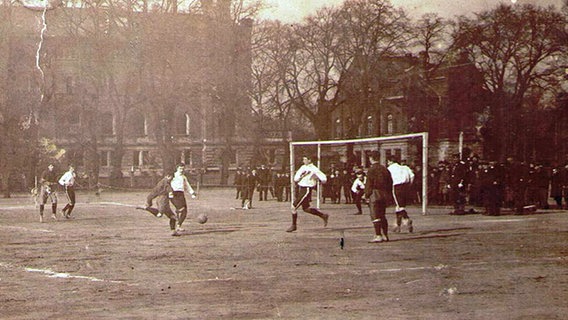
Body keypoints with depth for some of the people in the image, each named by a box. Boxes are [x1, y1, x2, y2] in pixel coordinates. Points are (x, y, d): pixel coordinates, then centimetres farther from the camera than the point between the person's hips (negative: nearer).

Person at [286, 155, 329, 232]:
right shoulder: (303, 167, 10)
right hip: (301, 188, 9)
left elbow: (324, 178, -9)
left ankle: (293, 226, 6)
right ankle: (324, 216, 30)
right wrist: (300, 177, -7)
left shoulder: (314, 169, -12)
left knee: (294, 207, -8)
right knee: (306, 208, 18)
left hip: (306, 190, -9)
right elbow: (296, 179, 11)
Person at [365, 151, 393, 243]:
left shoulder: (371, 170, -9)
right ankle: (385, 235, 18)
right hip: (384, 194, 7)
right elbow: (390, 182, 15)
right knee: (382, 216, 15)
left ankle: (378, 236, -14)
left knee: (375, 216, -7)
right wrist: (388, 195, 20)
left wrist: (367, 194, -4)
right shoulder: (385, 169, 12)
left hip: (374, 194, -7)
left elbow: (369, 184, -12)